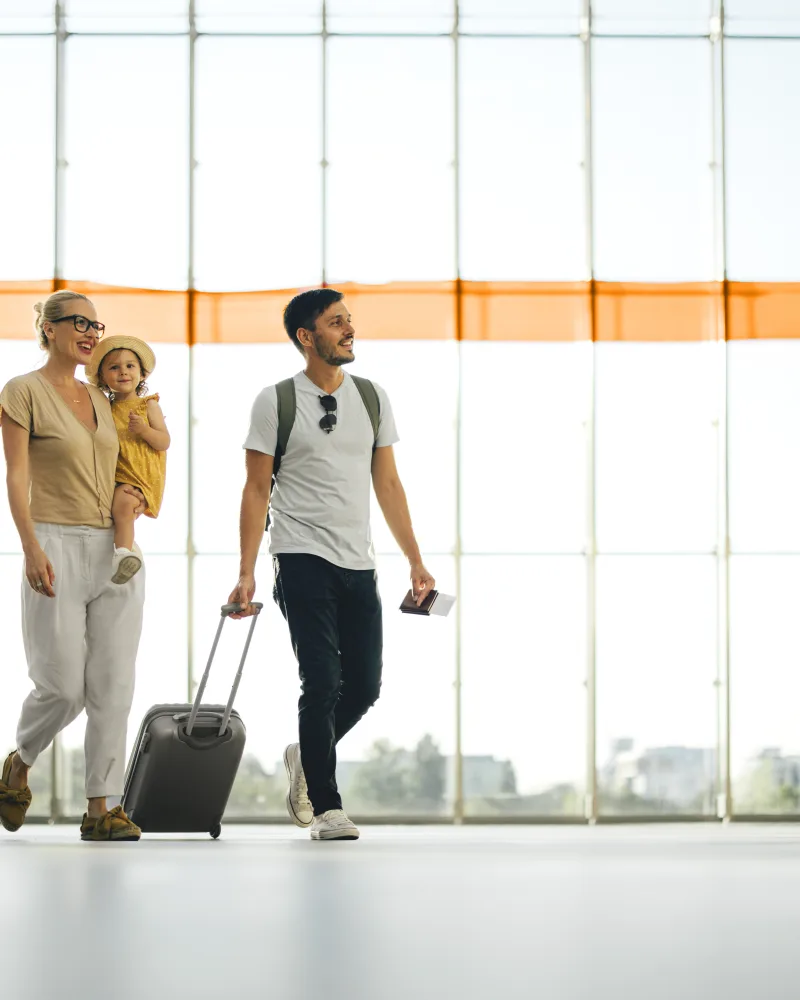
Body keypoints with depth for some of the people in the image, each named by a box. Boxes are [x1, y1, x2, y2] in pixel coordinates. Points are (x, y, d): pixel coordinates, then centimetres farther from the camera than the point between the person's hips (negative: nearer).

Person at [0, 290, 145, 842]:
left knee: (113, 687, -1)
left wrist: (133, 498, 9)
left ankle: (102, 807, 3)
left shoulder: (102, 400, 16)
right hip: (58, 546, -6)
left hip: (116, 549, 6)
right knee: (63, 687, -6)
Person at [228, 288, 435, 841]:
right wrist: (247, 573, -7)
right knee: (323, 684, -9)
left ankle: (306, 756, 33)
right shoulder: (276, 401, -2)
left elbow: (388, 484, 13)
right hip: (303, 561, -5)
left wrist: (416, 562, 9)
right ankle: (327, 807, 1)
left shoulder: (372, 397, 10)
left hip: (359, 565, 5)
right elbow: (257, 491, -1)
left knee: (364, 687, 5)